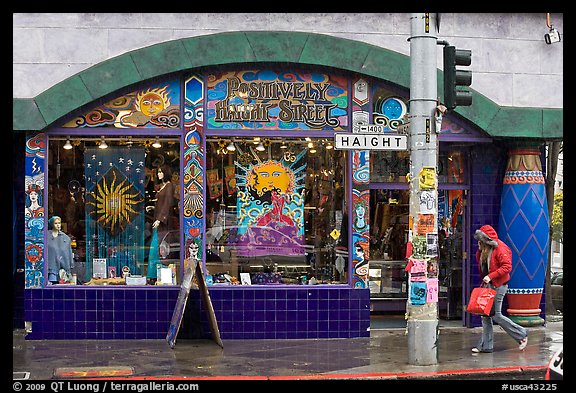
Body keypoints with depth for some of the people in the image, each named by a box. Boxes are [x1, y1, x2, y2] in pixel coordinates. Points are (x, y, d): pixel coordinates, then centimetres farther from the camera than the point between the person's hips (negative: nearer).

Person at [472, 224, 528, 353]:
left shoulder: (500, 249, -15)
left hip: (498, 285, -9)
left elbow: (507, 267, -21)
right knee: (485, 315, 7)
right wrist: (480, 250, 4)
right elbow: (479, 261, 24)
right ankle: (486, 345, 11)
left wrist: (491, 276, -24)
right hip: (487, 285, 9)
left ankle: (521, 334, 9)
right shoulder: (485, 250, 12)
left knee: (496, 315, -7)